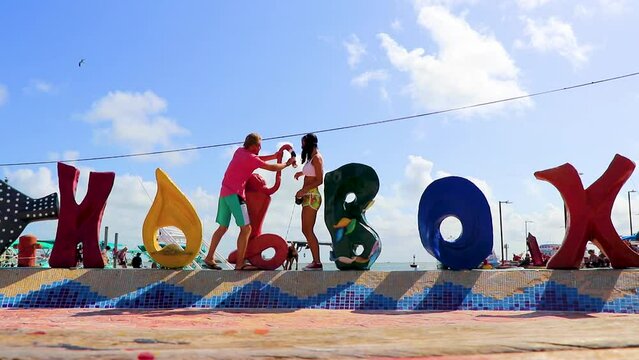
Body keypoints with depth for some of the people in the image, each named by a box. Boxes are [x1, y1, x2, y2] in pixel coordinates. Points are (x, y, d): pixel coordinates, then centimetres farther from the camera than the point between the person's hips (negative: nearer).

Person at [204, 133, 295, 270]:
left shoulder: (239, 151, 13)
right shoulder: (250, 158, -10)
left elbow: (257, 158, 26)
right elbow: (272, 168, -7)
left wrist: (275, 156, 19)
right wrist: (287, 163, 9)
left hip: (224, 193, 9)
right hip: (235, 194, -9)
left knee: (223, 227, 16)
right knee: (246, 228, -9)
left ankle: (209, 258, 18)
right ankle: (240, 263, -11)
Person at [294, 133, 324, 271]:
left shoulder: (316, 158, -10)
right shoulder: (312, 158, 18)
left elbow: (320, 180, -16)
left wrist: (303, 190, -17)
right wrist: (303, 173, 15)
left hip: (312, 196, -10)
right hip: (308, 197, 10)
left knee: (308, 231, -10)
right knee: (306, 231, 10)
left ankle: (317, 262, -8)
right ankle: (315, 261, 12)